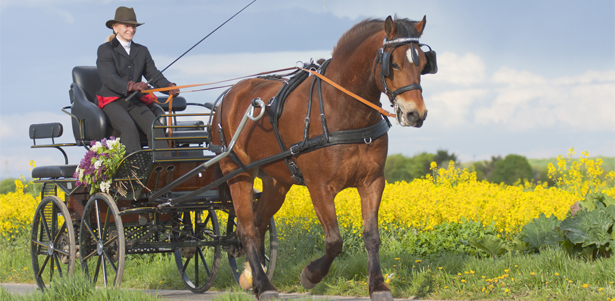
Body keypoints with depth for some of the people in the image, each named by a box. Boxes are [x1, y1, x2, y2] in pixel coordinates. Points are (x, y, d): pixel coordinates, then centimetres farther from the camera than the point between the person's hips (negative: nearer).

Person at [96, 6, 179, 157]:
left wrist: (169, 87, -14)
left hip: (136, 102, 5)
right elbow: (109, 79, -15)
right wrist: (131, 86, -35)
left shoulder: (142, 51, 19)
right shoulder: (105, 50, 1)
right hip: (112, 102, -5)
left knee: (155, 127, -24)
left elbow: (154, 75, 10)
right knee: (129, 126, -34)